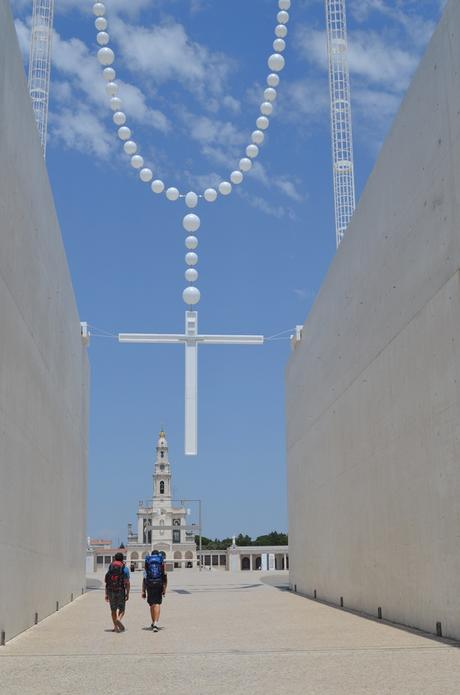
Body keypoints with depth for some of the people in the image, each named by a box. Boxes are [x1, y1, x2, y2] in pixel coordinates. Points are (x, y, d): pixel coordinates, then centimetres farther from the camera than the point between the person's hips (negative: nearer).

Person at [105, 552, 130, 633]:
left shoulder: (110, 567, 7)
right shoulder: (125, 568, -1)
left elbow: (107, 582, 6)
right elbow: (127, 583, -6)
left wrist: (106, 594, 9)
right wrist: (128, 594, 0)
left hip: (111, 591, 3)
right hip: (121, 591, -3)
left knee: (113, 610, 14)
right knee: (121, 609, 7)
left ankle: (115, 627, 14)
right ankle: (118, 620, -20)